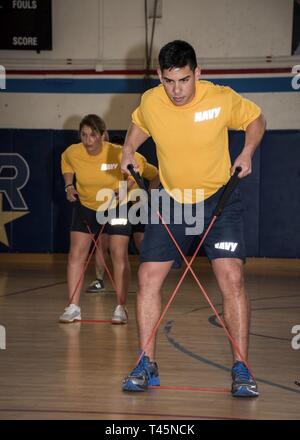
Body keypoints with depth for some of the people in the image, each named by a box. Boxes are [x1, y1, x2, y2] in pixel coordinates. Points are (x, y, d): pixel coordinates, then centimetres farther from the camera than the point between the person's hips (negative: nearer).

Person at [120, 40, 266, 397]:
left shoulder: (223, 99, -17)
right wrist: (128, 150, -2)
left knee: (231, 278, -15)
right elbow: (138, 126, 14)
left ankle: (241, 369, -4)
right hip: (171, 200, 3)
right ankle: (147, 365, 8)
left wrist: (247, 151, -13)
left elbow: (256, 119, 2)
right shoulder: (150, 103, -10)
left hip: (219, 197, -3)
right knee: (148, 277, -4)